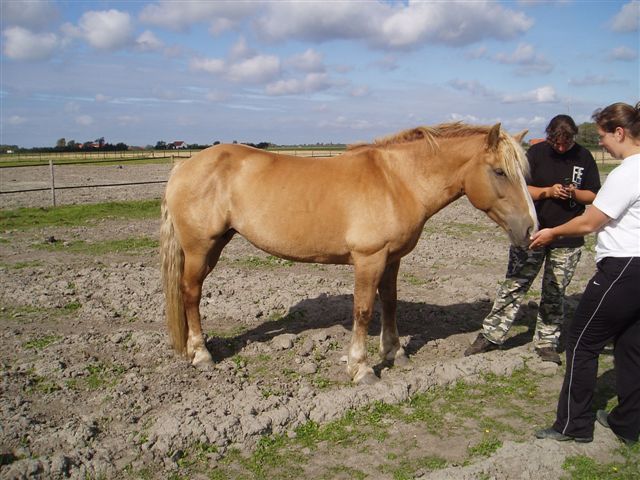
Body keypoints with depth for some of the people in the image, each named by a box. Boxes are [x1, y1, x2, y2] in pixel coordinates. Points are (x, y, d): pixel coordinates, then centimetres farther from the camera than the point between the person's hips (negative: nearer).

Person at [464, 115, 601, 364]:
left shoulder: (583, 157, 2)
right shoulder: (536, 153, -2)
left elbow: (593, 195, 6)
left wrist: (575, 193, -15)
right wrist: (548, 191, -18)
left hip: (568, 240, 1)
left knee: (555, 293, 9)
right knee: (513, 285, 2)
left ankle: (546, 343, 22)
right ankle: (491, 335, 10)